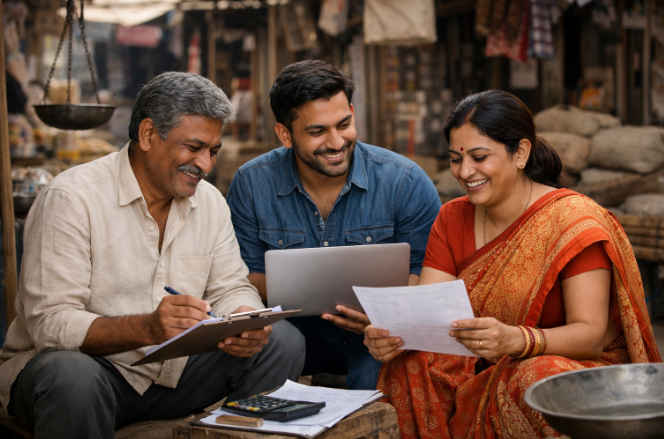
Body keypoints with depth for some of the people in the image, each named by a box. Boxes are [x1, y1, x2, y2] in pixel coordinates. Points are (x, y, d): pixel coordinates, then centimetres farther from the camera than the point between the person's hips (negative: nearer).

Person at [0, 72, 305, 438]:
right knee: (72, 378, -40)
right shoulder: (71, 198, -16)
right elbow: (49, 324, -22)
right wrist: (146, 328, -39)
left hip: (171, 373, 6)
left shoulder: (210, 203, 6)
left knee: (283, 341, -12)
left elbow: (230, 288, 7)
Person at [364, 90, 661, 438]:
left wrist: (515, 340, -41)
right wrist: (393, 333, -30)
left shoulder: (575, 220, -15)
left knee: (536, 376, -37)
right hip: (484, 370, 4)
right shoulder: (452, 219, 4)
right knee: (409, 365, -23)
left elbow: (592, 334, -22)